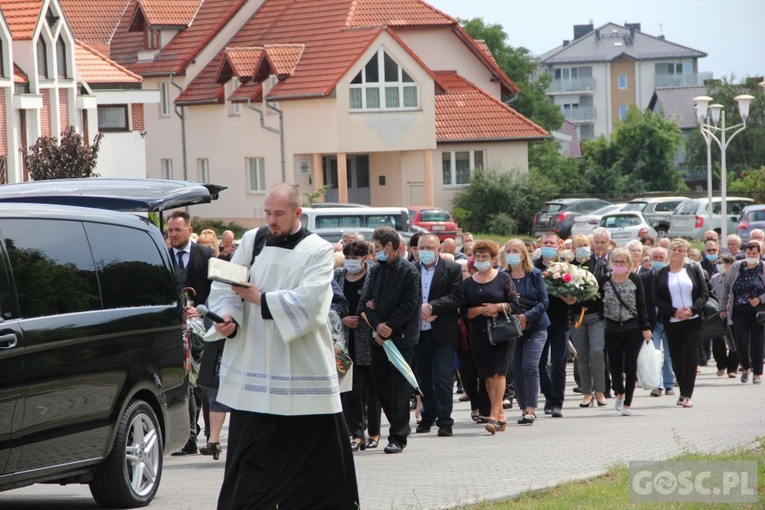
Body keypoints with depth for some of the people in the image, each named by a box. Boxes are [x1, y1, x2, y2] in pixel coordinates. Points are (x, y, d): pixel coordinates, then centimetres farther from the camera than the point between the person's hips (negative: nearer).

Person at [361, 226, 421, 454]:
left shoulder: (409, 271, -7)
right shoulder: (376, 271, 13)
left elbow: (409, 306, -12)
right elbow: (367, 301, 9)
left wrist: (389, 327, -13)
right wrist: (377, 326, -7)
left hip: (402, 336, -7)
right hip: (380, 337, 7)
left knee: (399, 386, -5)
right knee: (380, 383, 7)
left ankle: (398, 437, -2)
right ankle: (399, 427, 21)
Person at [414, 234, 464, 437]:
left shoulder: (452, 270, 0)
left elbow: (457, 297, -9)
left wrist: (431, 307, -16)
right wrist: (419, 311, -14)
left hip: (443, 334, -3)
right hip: (418, 333, 3)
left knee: (442, 379, -6)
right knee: (423, 378, 11)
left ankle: (444, 421, -2)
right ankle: (427, 417, 26)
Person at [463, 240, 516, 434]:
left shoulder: (503, 278, 2)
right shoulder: (469, 283, 10)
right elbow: (464, 311, 6)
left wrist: (498, 307, -16)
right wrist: (481, 310, -10)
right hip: (478, 334, 4)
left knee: (497, 372, -12)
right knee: (487, 375, 5)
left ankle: (494, 415, -16)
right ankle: (501, 416, 13)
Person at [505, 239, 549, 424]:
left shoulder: (535, 275, 1)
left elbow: (544, 301, -3)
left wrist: (527, 316, -16)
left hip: (535, 327, -2)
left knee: (530, 367, -13)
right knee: (516, 370, 0)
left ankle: (531, 409, -13)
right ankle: (524, 408, 7)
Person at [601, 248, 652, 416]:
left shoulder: (635, 280, -3)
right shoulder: (604, 281, 1)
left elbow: (641, 305, -2)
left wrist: (645, 327, -4)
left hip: (633, 328, -2)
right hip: (612, 329, 2)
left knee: (630, 366, -3)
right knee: (615, 366, 4)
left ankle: (627, 403, 7)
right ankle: (620, 393, 34)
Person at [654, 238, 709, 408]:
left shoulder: (693, 270, 5)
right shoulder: (661, 274, 5)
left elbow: (704, 293, 3)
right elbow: (656, 298, 0)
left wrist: (693, 309, -12)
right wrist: (674, 311, -12)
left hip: (693, 320, -1)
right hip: (672, 322, 1)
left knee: (690, 356, -8)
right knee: (676, 357, 3)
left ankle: (687, 395, -7)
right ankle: (684, 392, 15)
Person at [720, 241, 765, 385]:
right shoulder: (736, 267, 4)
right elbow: (726, 287, 11)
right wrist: (723, 307, 11)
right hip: (740, 311, 1)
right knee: (741, 342, -6)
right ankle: (745, 368, 18)